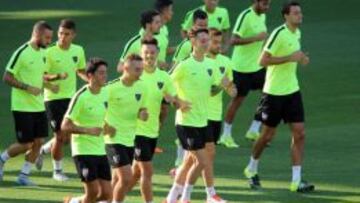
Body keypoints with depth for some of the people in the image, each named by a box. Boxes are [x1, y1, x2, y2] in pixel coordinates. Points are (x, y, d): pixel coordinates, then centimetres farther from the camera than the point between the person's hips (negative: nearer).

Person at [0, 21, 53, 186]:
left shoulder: (42, 53, 10)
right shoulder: (22, 53, -15)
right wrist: (28, 88, -22)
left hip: (38, 106, 7)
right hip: (22, 107, -7)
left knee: (38, 142, 2)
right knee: (26, 144, -6)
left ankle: (24, 175, 12)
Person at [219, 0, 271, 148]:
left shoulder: (262, 16, 7)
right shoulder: (245, 16, -20)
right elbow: (234, 40, -27)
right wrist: (256, 38, -32)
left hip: (258, 65, 8)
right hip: (242, 67, -8)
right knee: (238, 99, 1)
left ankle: (254, 130, 13)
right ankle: (226, 135, 15)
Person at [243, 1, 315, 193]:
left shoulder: (296, 33, 7)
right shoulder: (279, 34, -18)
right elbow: (263, 60, -21)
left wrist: (300, 58, 2)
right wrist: (290, 57, -25)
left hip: (292, 90, 7)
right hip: (274, 92, -7)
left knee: (299, 133, -2)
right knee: (268, 135, 5)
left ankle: (296, 180, 0)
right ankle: (252, 169, 30)